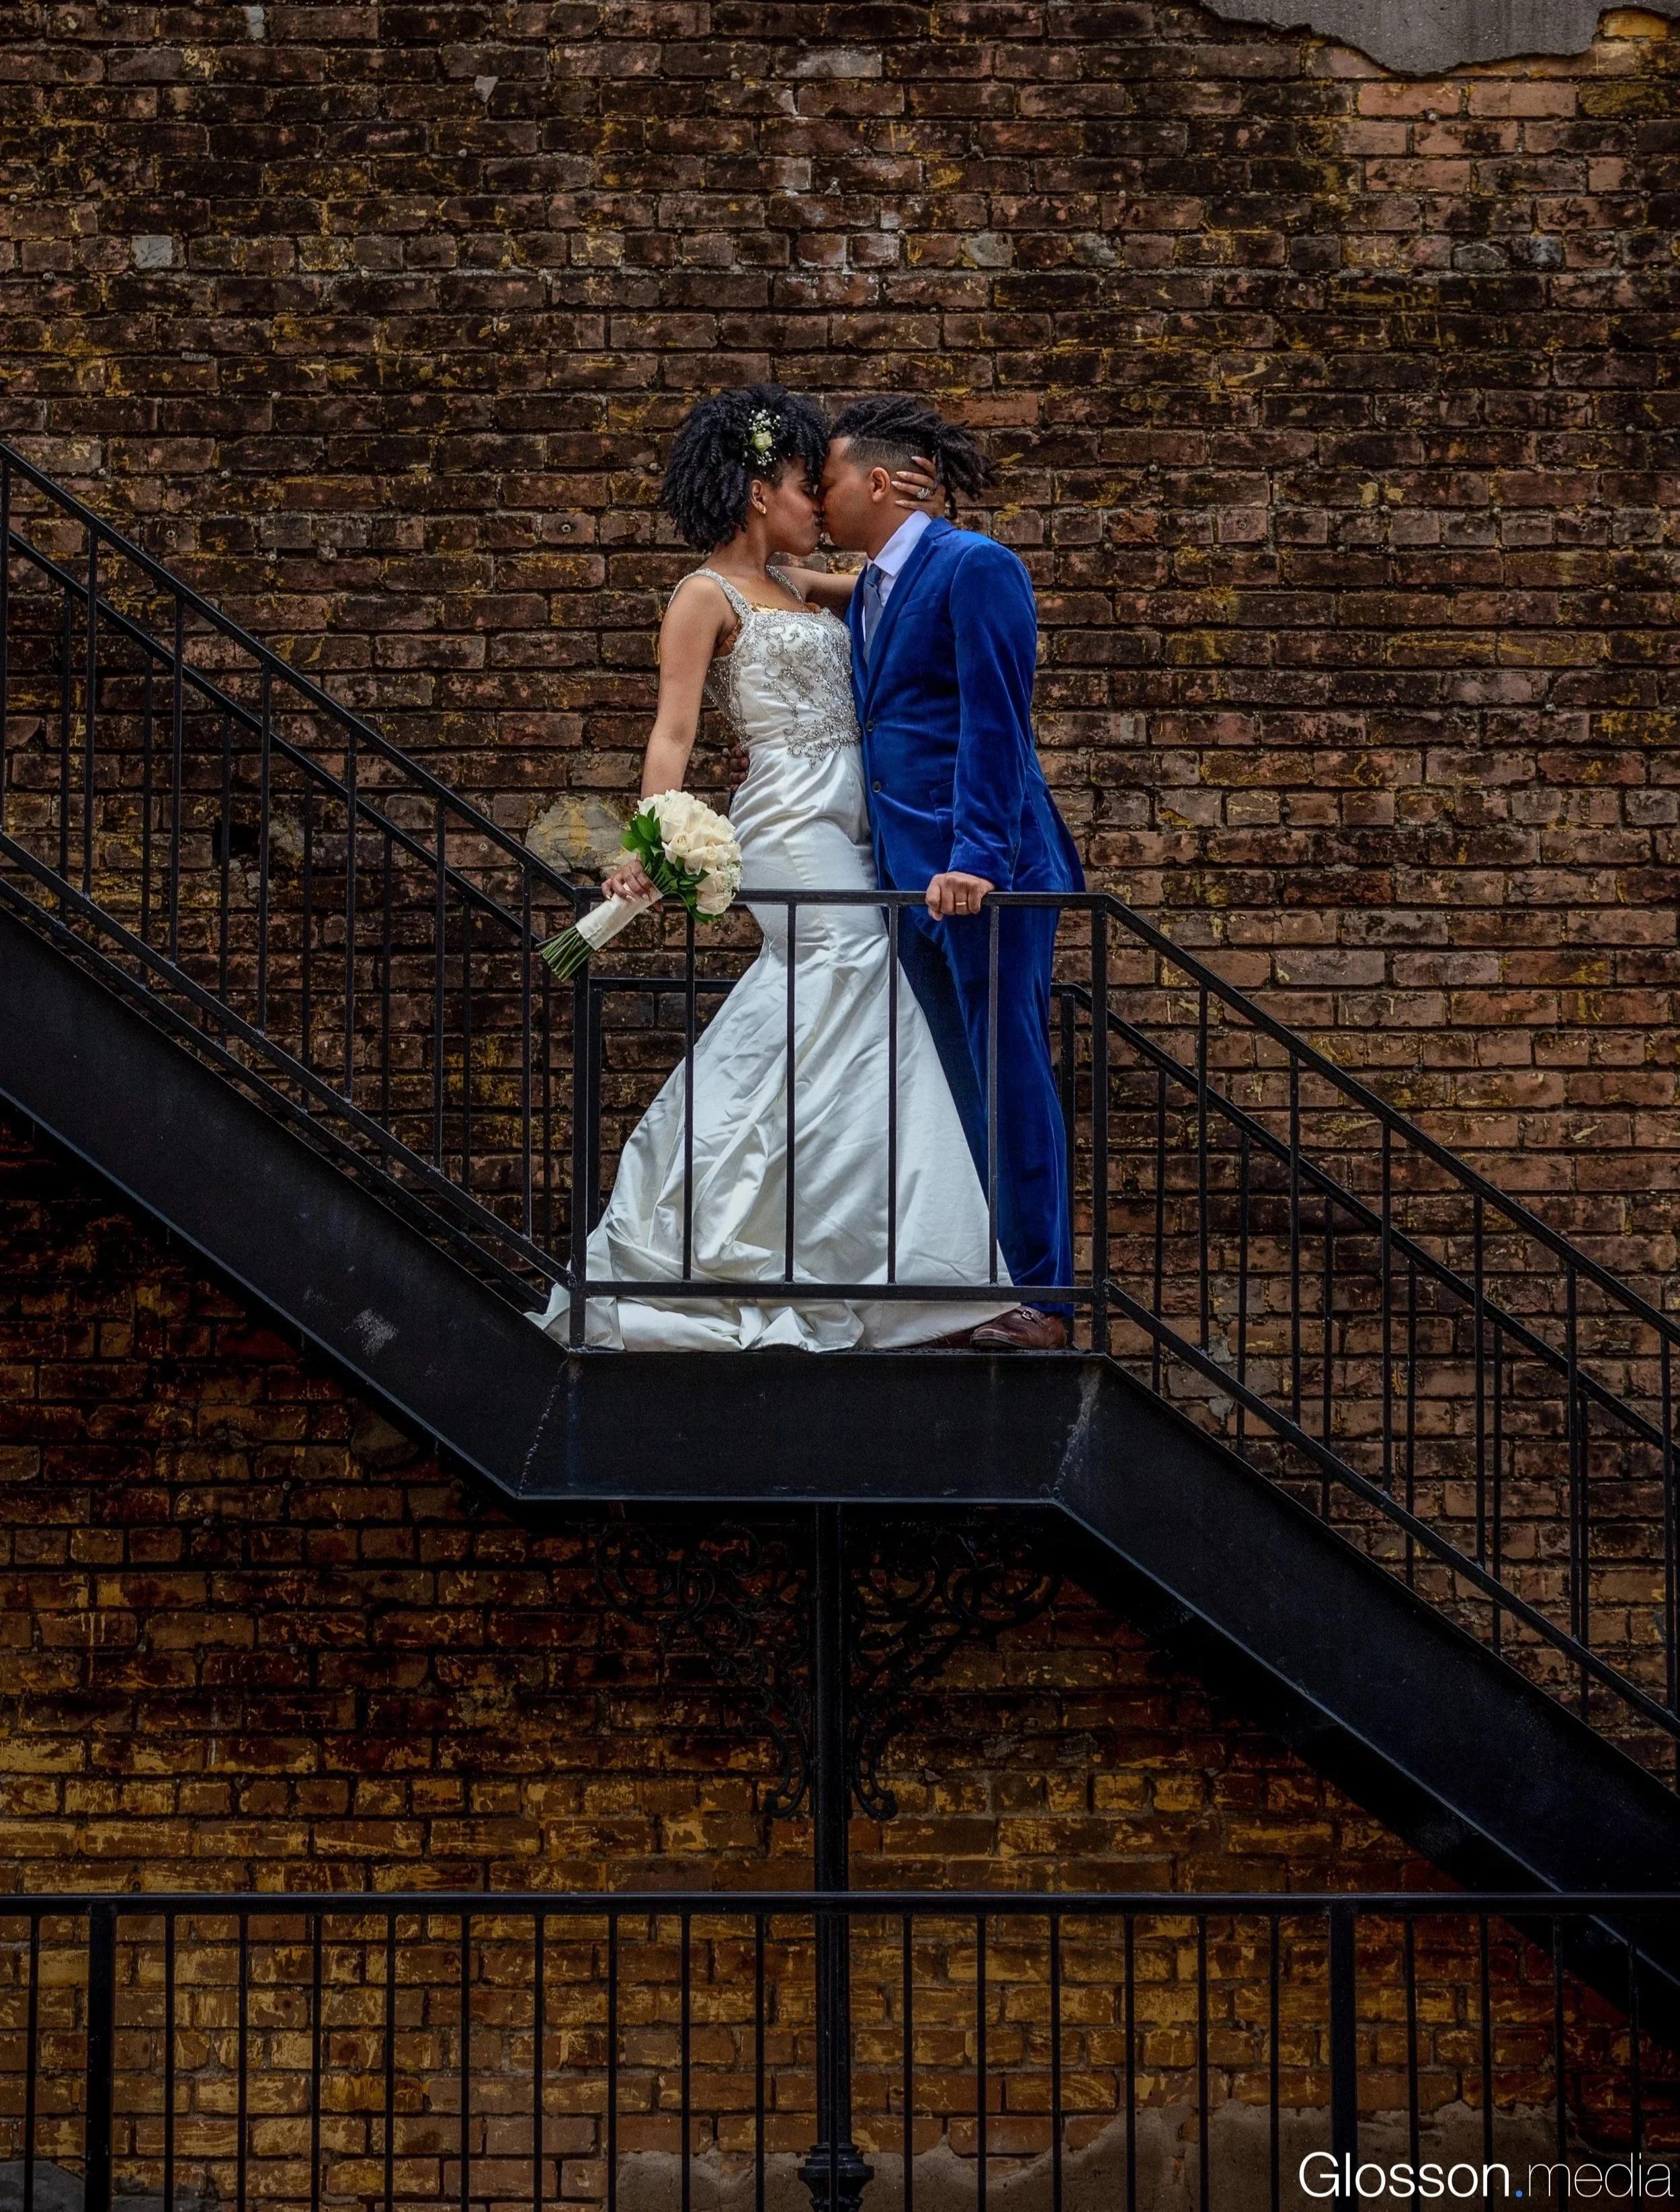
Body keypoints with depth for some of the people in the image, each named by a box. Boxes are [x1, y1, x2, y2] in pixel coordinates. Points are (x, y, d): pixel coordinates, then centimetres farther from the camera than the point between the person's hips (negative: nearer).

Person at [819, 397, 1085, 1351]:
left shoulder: (975, 568, -10)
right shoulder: (870, 593, 16)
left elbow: (994, 726, -16)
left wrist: (975, 857, -23)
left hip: (986, 872, -9)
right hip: (910, 871, 9)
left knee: (1009, 1077, -5)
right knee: (961, 1087, 11)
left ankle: (1041, 1300, -1)